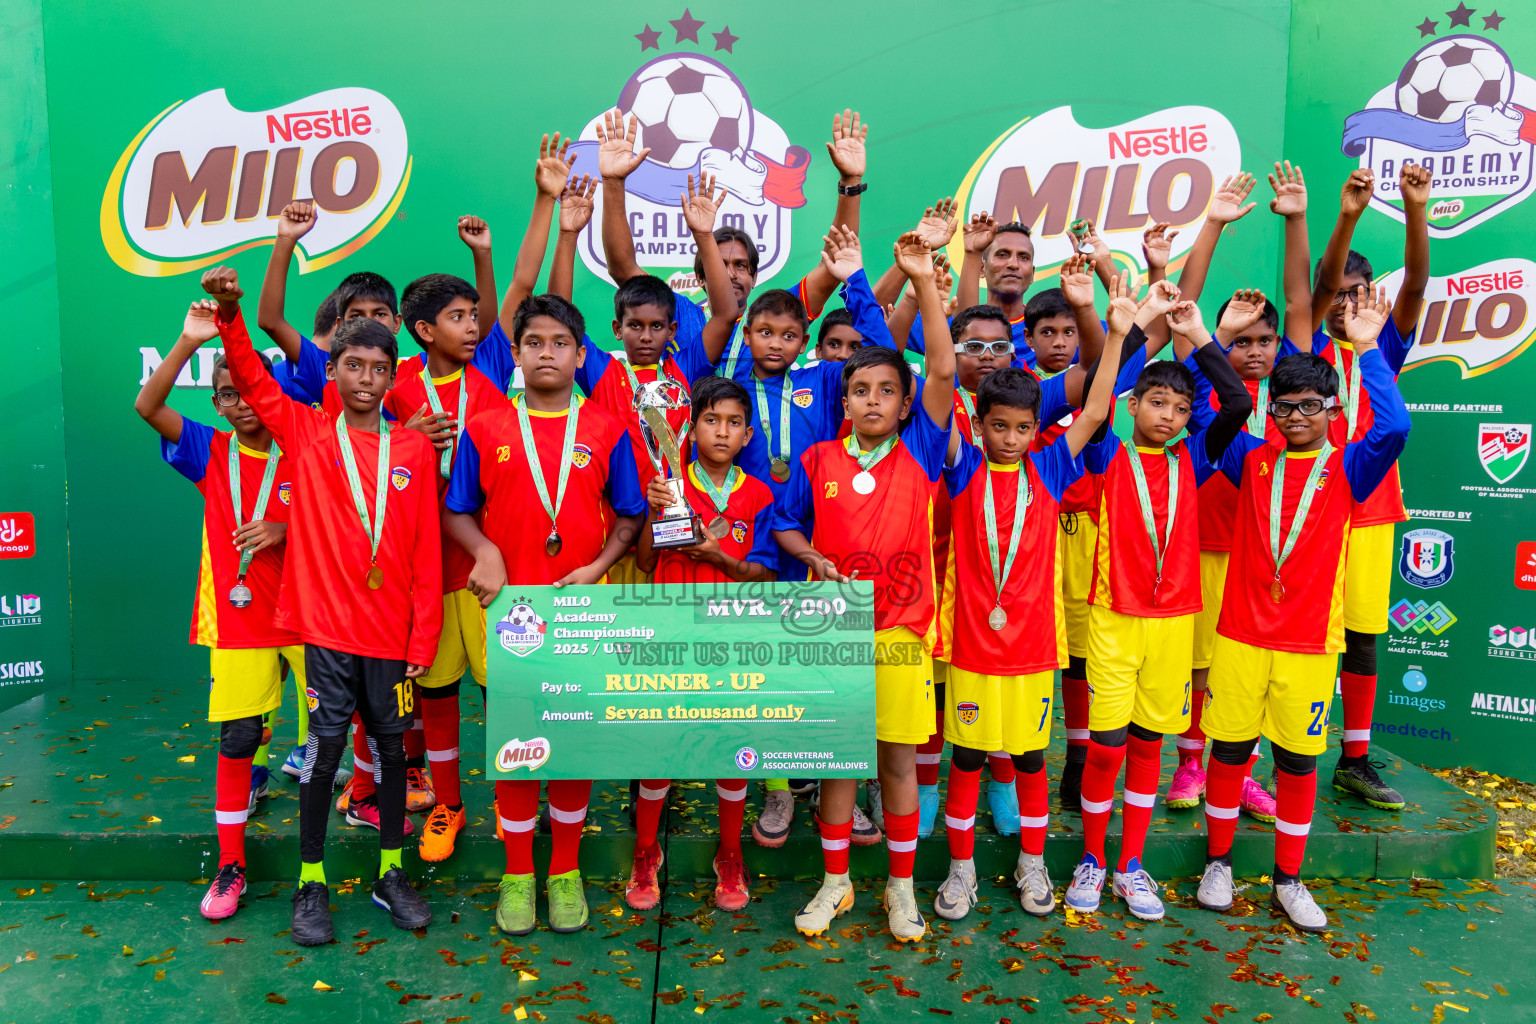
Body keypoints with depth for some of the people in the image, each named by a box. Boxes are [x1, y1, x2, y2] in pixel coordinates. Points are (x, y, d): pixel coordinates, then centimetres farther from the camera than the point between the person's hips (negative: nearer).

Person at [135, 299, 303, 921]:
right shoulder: (211, 454, 4)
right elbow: (147, 406, -10)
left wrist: (285, 531, -18)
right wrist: (190, 340, -19)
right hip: (237, 620, 1)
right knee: (236, 739, 3)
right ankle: (230, 866, 14)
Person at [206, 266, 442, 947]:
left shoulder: (414, 450, 3)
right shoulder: (306, 434, 4)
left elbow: (427, 553, 2)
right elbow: (253, 380, -8)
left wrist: (424, 638, -1)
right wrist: (229, 314, -25)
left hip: (392, 629, 2)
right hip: (325, 622, -1)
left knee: (391, 744, 11)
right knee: (326, 744, 1)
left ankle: (390, 873, 27)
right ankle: (311, 884, 19)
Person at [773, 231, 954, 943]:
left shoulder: (920, 453, 0)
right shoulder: (817, 461, 3)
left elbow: (944, 371, -9)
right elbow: (786, 525, 12)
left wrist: (923, 281, -13)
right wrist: (816, 561, -9)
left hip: (902, 627, 0)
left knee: (899, 757, 8)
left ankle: (901, 886, 26)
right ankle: (835, 881, 28)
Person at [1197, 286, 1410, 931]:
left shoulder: (1347, 468, 0)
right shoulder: (1252, 460, 5)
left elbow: (1393, 429, -18)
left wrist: (1367, 350, -19)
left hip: (1309, 641, -1)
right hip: (1240, 634, 1)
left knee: (1298, 757, 8)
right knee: (1229, 747, 7)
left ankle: (1288, 878, 25)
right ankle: (1217, 862, 24)